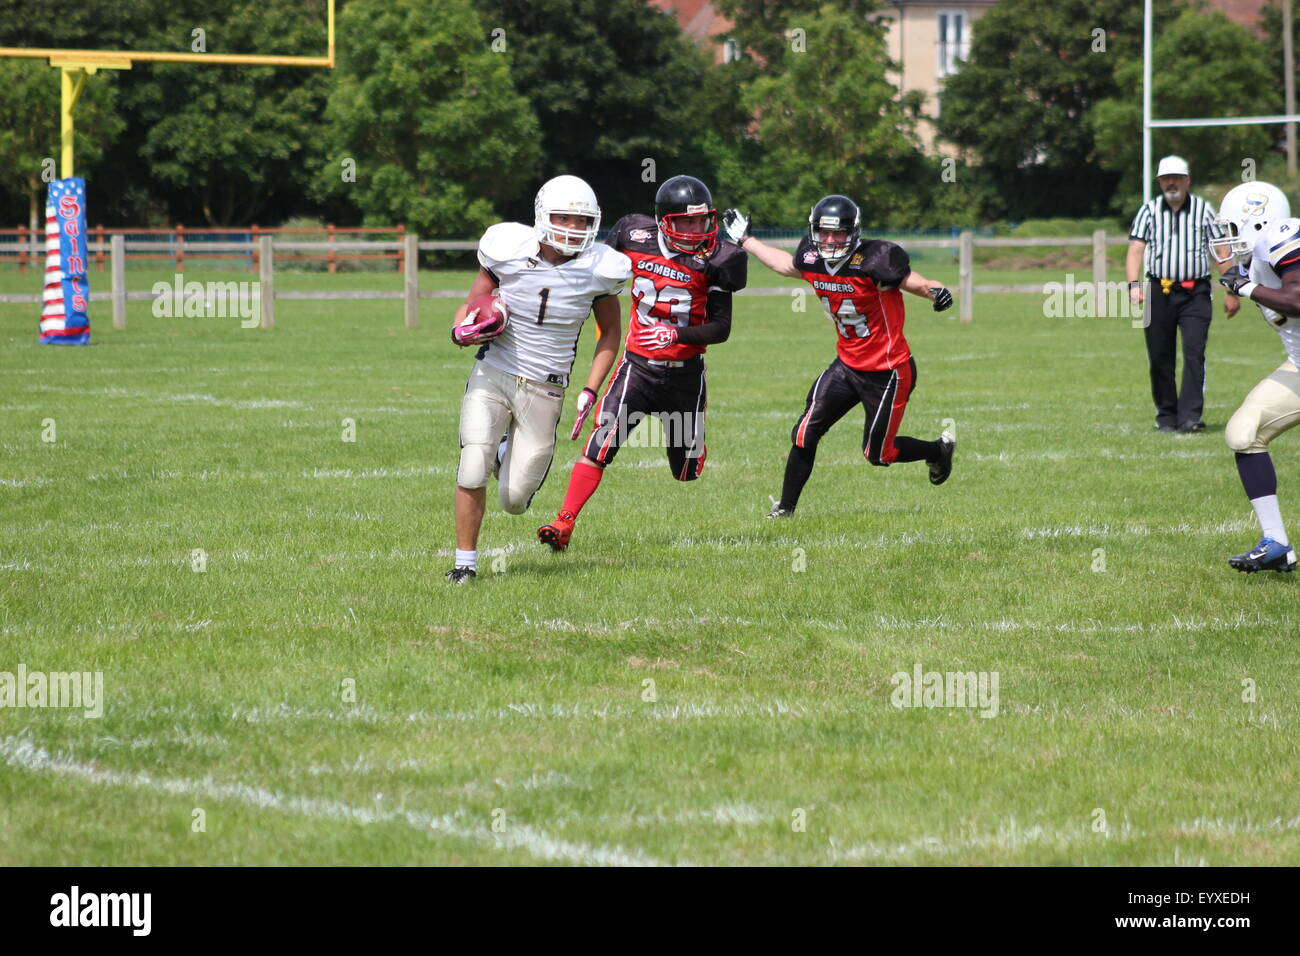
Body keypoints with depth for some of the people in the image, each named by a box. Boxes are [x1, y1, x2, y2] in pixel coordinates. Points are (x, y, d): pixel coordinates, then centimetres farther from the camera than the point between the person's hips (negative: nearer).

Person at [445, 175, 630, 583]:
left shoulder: (599, 269, -8)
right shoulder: (509, 251, -10)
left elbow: (610, 332, 8)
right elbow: (472, 304, 4)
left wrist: (590, 391, -2)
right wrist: (463, 330, -19)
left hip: (544, 392, 1)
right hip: (492, 376, -1)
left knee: (515, 501, 4)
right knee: (472, 474, -18)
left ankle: (509, 456, 41)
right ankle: (465, 562, 5)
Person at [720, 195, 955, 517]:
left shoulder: (874, 260, -23)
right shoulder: (812, 259, -3)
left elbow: (913, 282, -18)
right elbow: (786, 265, 20)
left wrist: (935, 291, -41)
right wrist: (745, 240, 29)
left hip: (887, 372, -6)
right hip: (847, 366, 6)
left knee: (878, 453, 6)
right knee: (805, 434, -5)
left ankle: (939, 449, 33)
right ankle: (785, 507, 8)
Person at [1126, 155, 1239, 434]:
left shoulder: (1204, 210, 5)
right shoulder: (1149, 210, 6)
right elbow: (1136, 249, 0)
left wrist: (1232, 292, 5)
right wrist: (1134, 284, -15)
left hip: (1195, 292, -1)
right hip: (1160, 291, 1)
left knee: (1194, 353, -12)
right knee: (1160, 357, 4)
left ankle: (1190, 416, -16)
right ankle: (1166, 416, 14)